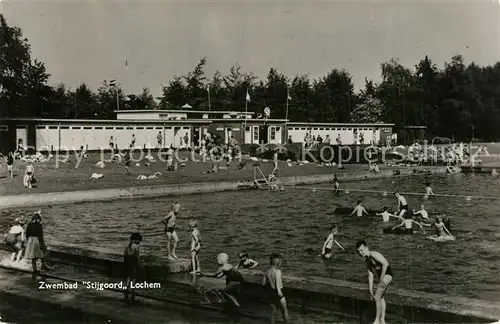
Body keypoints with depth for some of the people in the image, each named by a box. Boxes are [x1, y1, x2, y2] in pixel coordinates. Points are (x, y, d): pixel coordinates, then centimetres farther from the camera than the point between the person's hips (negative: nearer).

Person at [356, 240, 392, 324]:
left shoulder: (374, 254, -18)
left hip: (386, 275, -11)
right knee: (380, 297, 20)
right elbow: (370, 276, 12)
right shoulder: (367, 261, 11)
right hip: (382, 276, 11)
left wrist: (381, 279, -26)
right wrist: (370, 290, 9)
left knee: (377, 297, -8)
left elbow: (385, 263, -29)